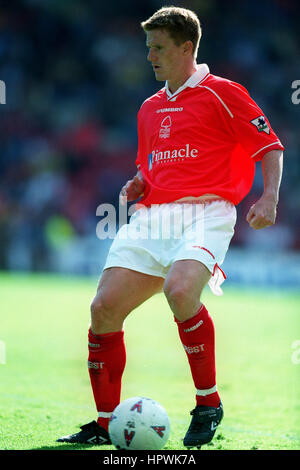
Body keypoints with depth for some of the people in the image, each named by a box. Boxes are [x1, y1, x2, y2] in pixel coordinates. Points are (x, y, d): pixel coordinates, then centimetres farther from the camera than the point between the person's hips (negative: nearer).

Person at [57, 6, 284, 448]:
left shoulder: (221, 93, 2)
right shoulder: (149, 108, 22)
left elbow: (271, 146, 3)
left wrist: (269, 198, -12)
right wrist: (138, 184, 10)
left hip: (205, 211, -7)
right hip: (153, 215, 7)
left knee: (180, 291, -34)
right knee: (104, 307, -8)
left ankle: (208, 403, -14)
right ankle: (105, 423, 5)